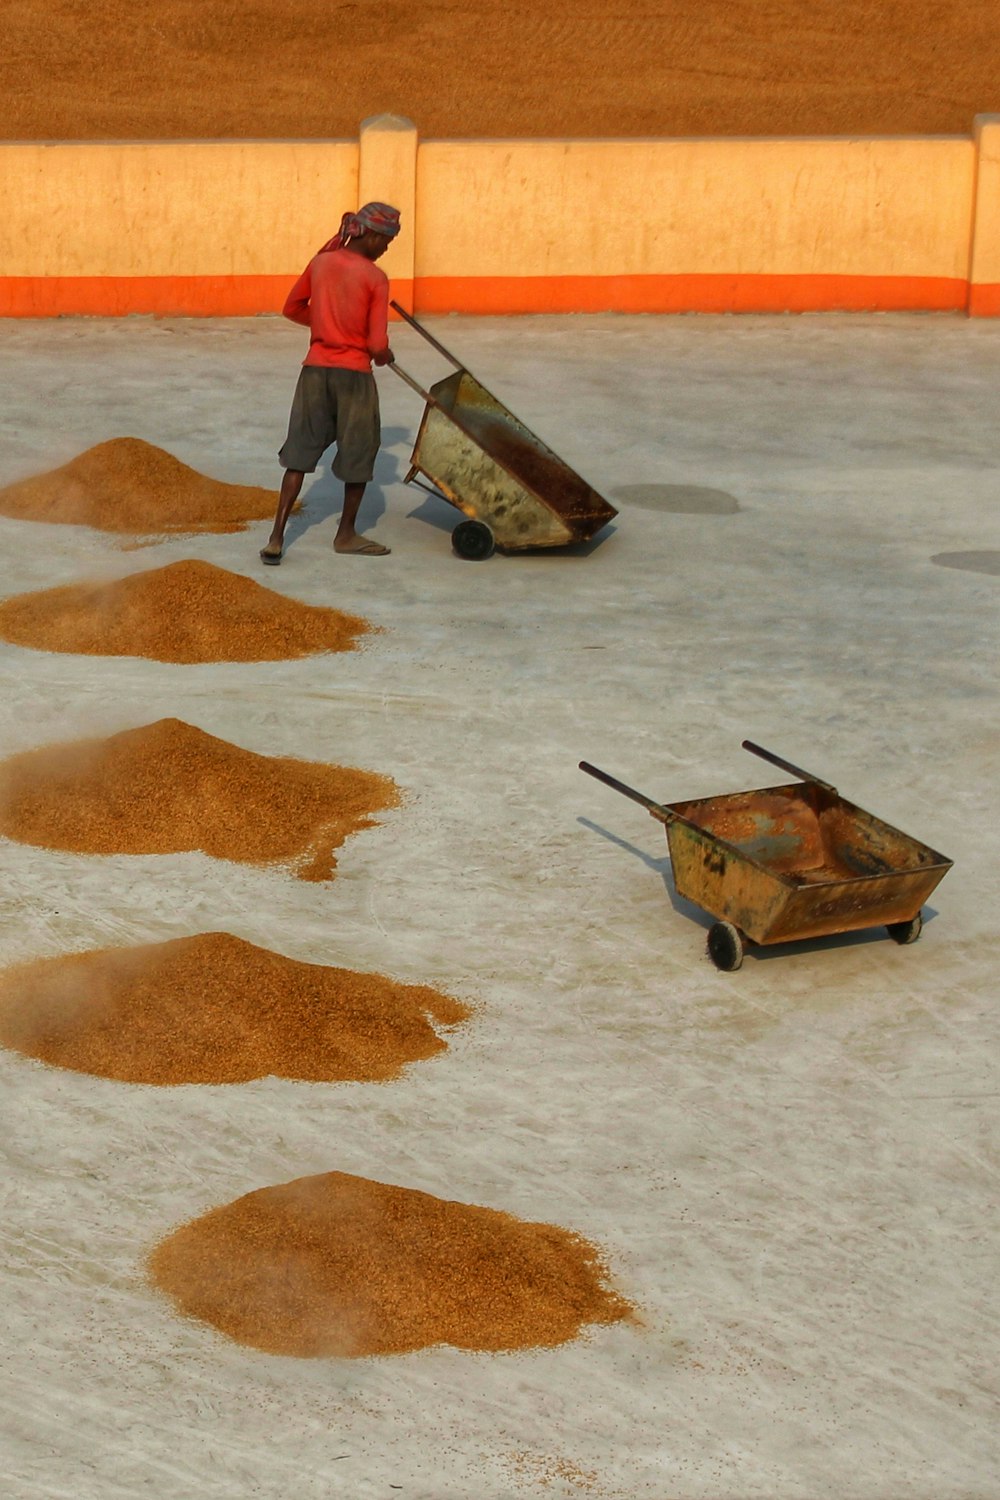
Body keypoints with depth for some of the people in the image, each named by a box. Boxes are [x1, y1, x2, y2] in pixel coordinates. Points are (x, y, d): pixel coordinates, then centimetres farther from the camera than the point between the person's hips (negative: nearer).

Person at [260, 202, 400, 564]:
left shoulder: (321, 262, 3)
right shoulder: (375, 278, -11)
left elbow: (292, 309, 15)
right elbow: (377, 345, -13)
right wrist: (384, 355, 9)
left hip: (315, 370, 4)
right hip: (354, 374, -4)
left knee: (300, 452, 7)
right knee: (359, 453, 14)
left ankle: (276, 537, -1)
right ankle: (346, 534, 24)